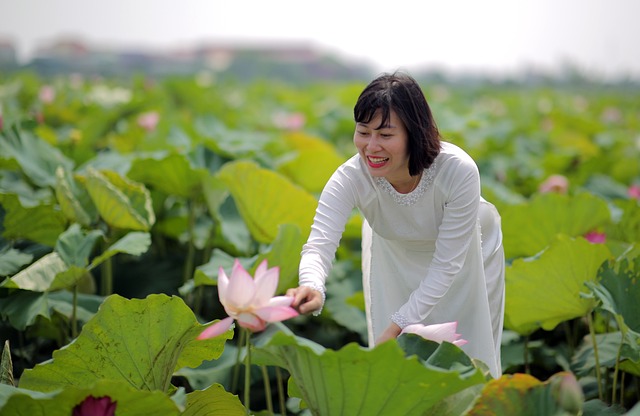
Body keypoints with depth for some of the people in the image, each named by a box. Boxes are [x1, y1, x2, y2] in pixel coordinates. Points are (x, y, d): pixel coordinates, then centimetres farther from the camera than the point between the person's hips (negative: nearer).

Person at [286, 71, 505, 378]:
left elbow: (447, 264, -32)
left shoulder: (458, 171, -38)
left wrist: (399, 325, -38)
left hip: (465, 252, -1)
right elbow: (320, 243, -45)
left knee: (471, 350, 10)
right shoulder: (351, 178, -34)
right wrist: (312, 288, -68)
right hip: (393, 256, 1)